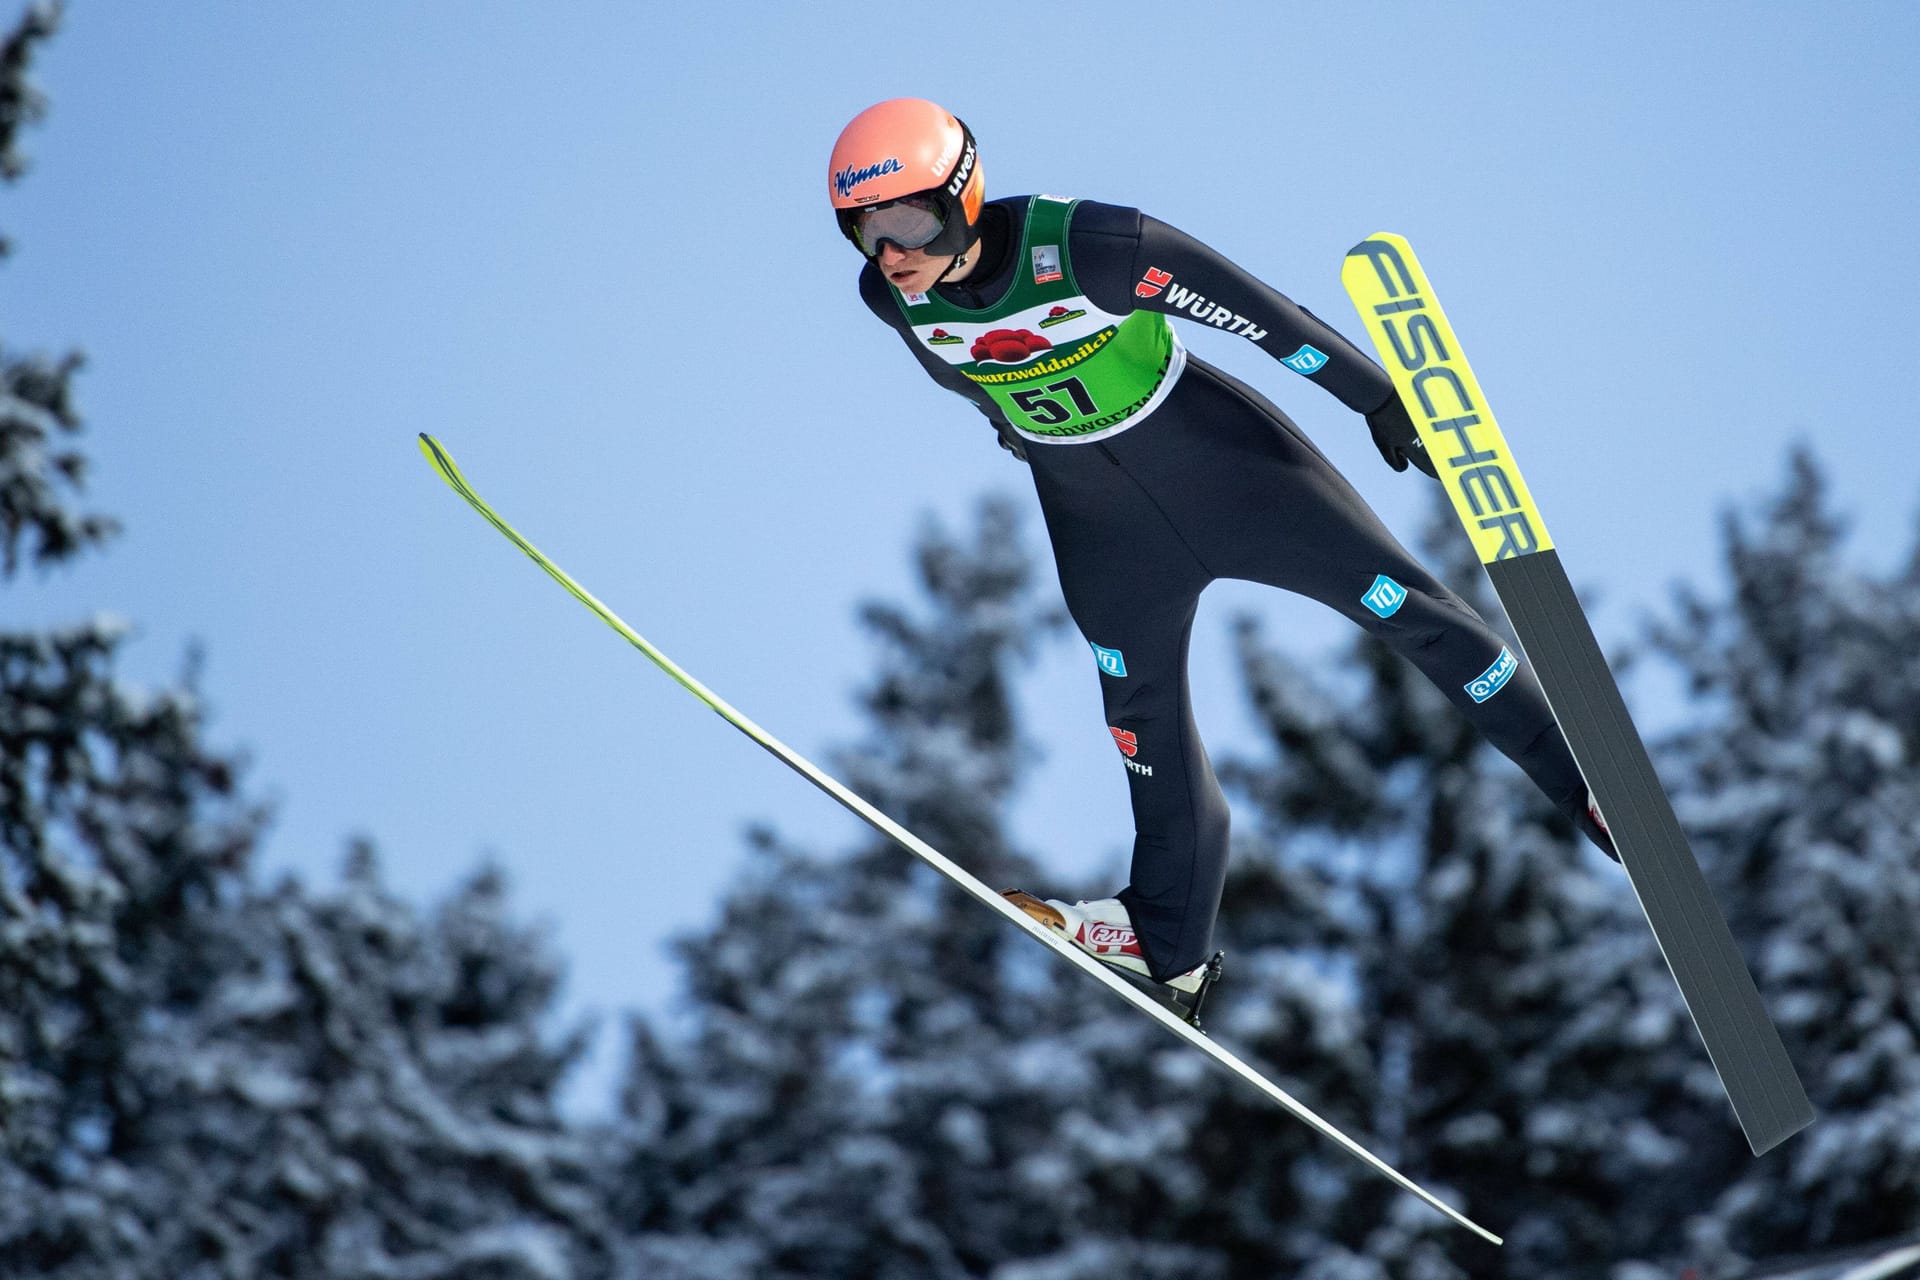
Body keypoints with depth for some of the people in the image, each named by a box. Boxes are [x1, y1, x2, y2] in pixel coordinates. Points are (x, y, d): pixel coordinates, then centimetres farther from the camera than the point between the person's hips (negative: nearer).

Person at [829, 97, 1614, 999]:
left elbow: (1255, 311, -22)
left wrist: (1377, 398, -16)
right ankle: (1169, 941, 30)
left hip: (1214, 453, -4)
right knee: (1143, 711, 14)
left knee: (1403, 606, -1)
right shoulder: (890, 298, -17)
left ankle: (1589, 782, 13)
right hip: (1092, 512, 4)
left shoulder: (1083, 246, -32)